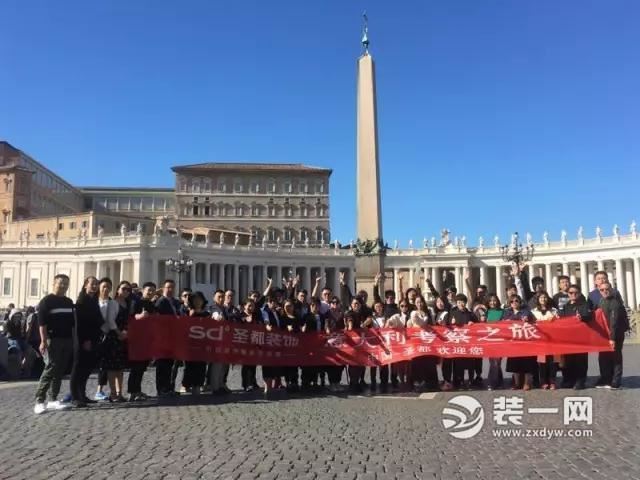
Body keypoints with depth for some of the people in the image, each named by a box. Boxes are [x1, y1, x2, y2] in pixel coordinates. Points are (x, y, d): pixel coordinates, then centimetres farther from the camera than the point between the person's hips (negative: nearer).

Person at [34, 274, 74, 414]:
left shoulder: (69, 302, 16)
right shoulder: (46, 301, -4)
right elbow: (42, 323, -12)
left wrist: (74, 340, 16)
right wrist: (43, 341, -20)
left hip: (67, 340, 6)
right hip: (53, 340, -6)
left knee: (60, 371, 7)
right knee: (50, 369, -12)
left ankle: (53, 400, 12)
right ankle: (39, 401, -8)